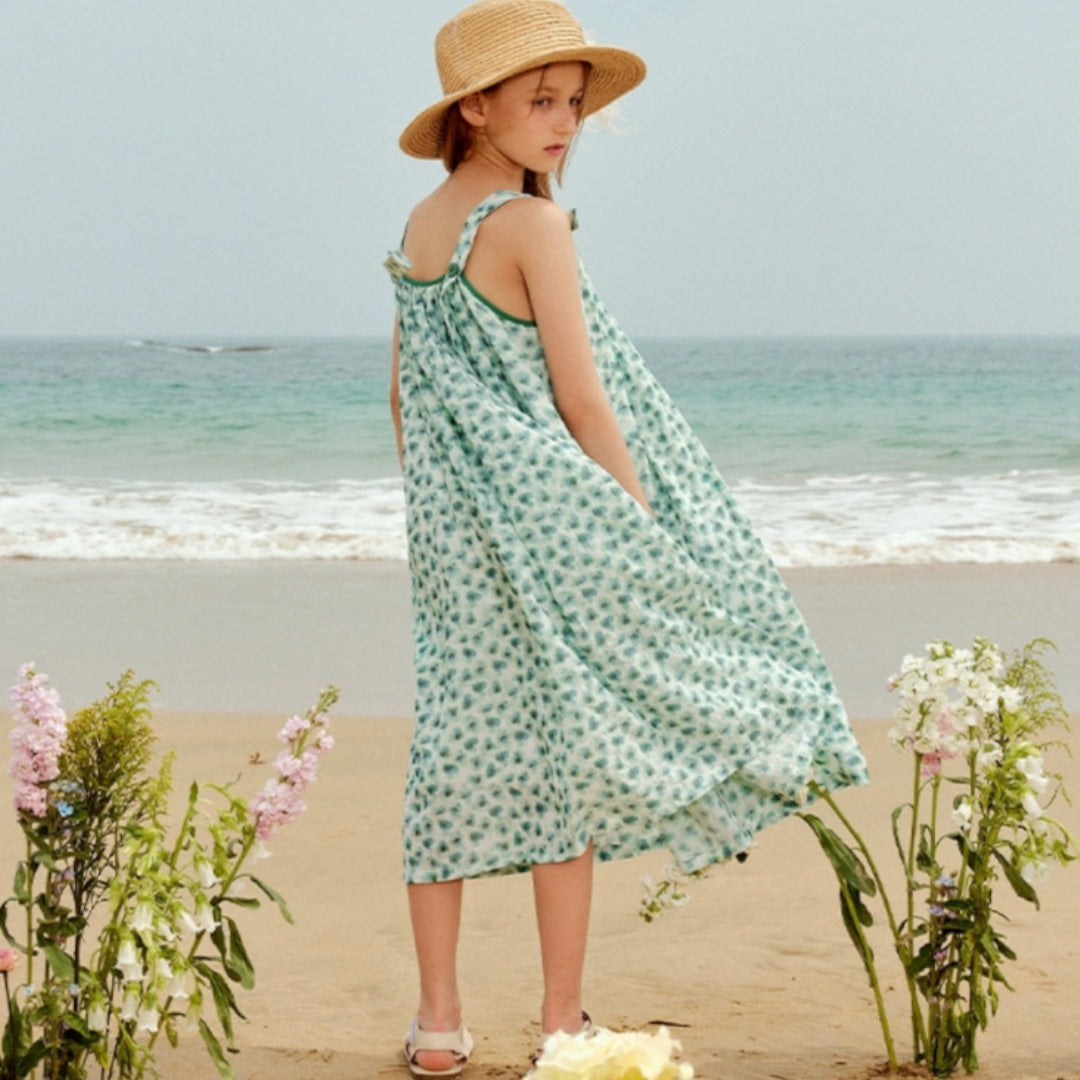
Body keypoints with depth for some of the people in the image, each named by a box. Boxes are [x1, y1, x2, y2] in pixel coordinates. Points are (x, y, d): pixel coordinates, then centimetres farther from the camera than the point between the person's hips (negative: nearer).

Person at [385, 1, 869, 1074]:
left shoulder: (417, 230, 9)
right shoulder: (531, 226, -13)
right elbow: (581, 401, -14)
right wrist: (647, 534, -8)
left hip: (450, 540, 7)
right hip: (552, 525, -6)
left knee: (456, 750, 8)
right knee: (567, 755, 4)